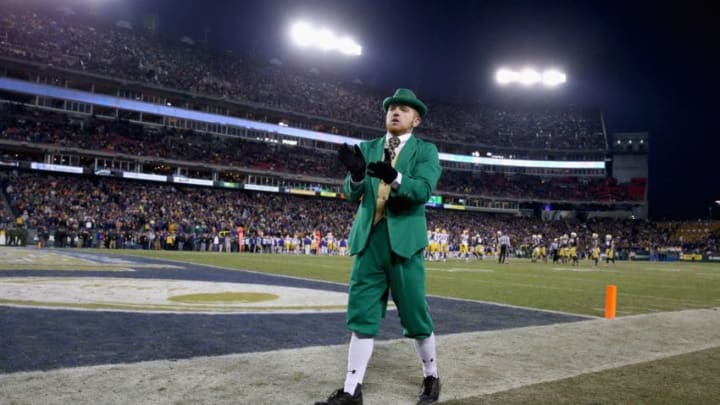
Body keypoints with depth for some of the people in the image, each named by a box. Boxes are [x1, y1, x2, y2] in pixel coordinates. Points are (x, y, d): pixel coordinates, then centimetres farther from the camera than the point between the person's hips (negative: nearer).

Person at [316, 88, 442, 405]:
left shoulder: (426, 151, 3)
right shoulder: (367, 149, 13)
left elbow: (423, 190, -14)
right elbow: (352, 194, 2)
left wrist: (394, 177, -34)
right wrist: (356, 174, -21)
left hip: (404, 241, -3)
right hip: (369, 240, 3)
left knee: (415, 316, 6)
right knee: (361, 316, 4)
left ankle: (431, 378, 27)